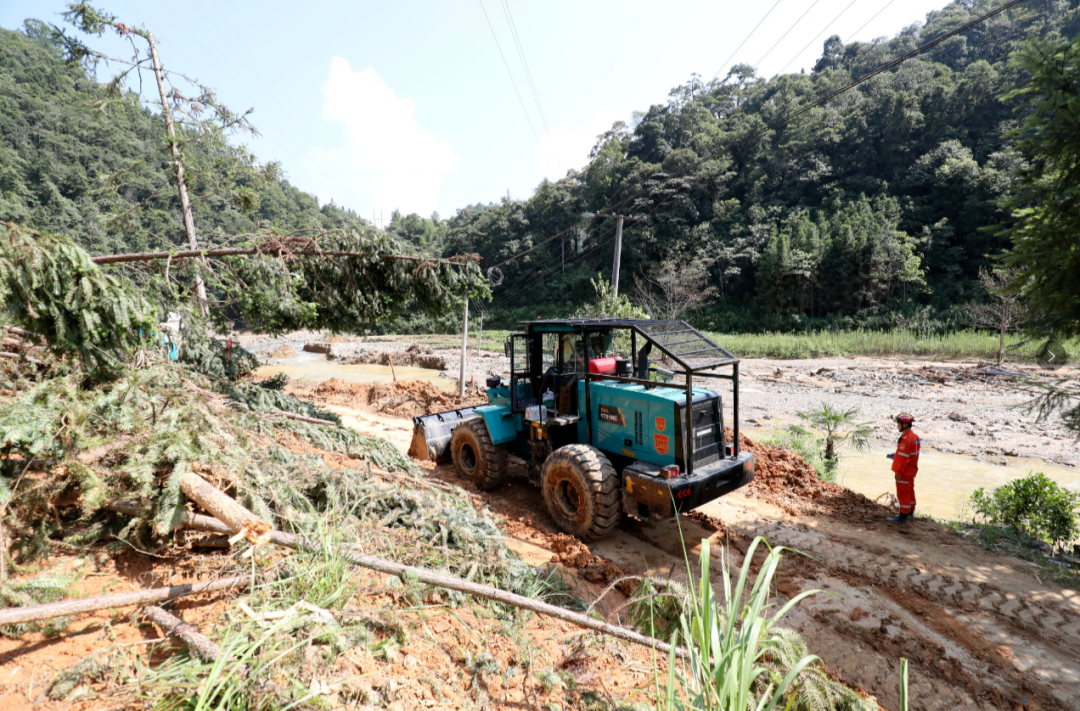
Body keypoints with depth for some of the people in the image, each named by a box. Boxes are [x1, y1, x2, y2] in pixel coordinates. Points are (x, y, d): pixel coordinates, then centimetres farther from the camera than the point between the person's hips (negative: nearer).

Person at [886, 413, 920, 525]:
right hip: (912, 471, 10)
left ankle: (903, 518, 3)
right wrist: (895, 456, 13)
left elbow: (903, 458, -25)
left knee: (903, 494, -3)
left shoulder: (906, 440, -26)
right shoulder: (915, 437, 6)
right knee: (910, 491, 23)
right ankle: (910, 512, 38)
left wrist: (898, 473, -19)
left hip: (904, 473, -10)